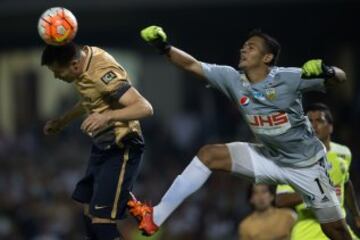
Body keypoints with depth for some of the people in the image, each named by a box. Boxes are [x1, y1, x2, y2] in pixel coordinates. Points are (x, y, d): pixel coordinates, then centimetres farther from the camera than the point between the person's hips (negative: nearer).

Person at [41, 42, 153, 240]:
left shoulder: (103, 72, -28)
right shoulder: (83, 56, -1)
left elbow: (145, 108, -36)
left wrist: (107, 117, -48)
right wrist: (62, 122, 20)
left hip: (121, 150, -10)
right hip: (102, 146, 10)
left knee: (102, 221, -16)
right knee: (89, 213, 17)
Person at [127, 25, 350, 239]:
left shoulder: (288, 78, -22)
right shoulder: (233, 79, -9)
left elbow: (340, 77, -20)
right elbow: (192, 65, -9)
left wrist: (327, 72, -42)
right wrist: (165, 48, -25)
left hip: (306, 164, -4)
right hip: (269, 157, 4)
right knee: (208, 155, -10)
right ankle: (156, 217, -11)